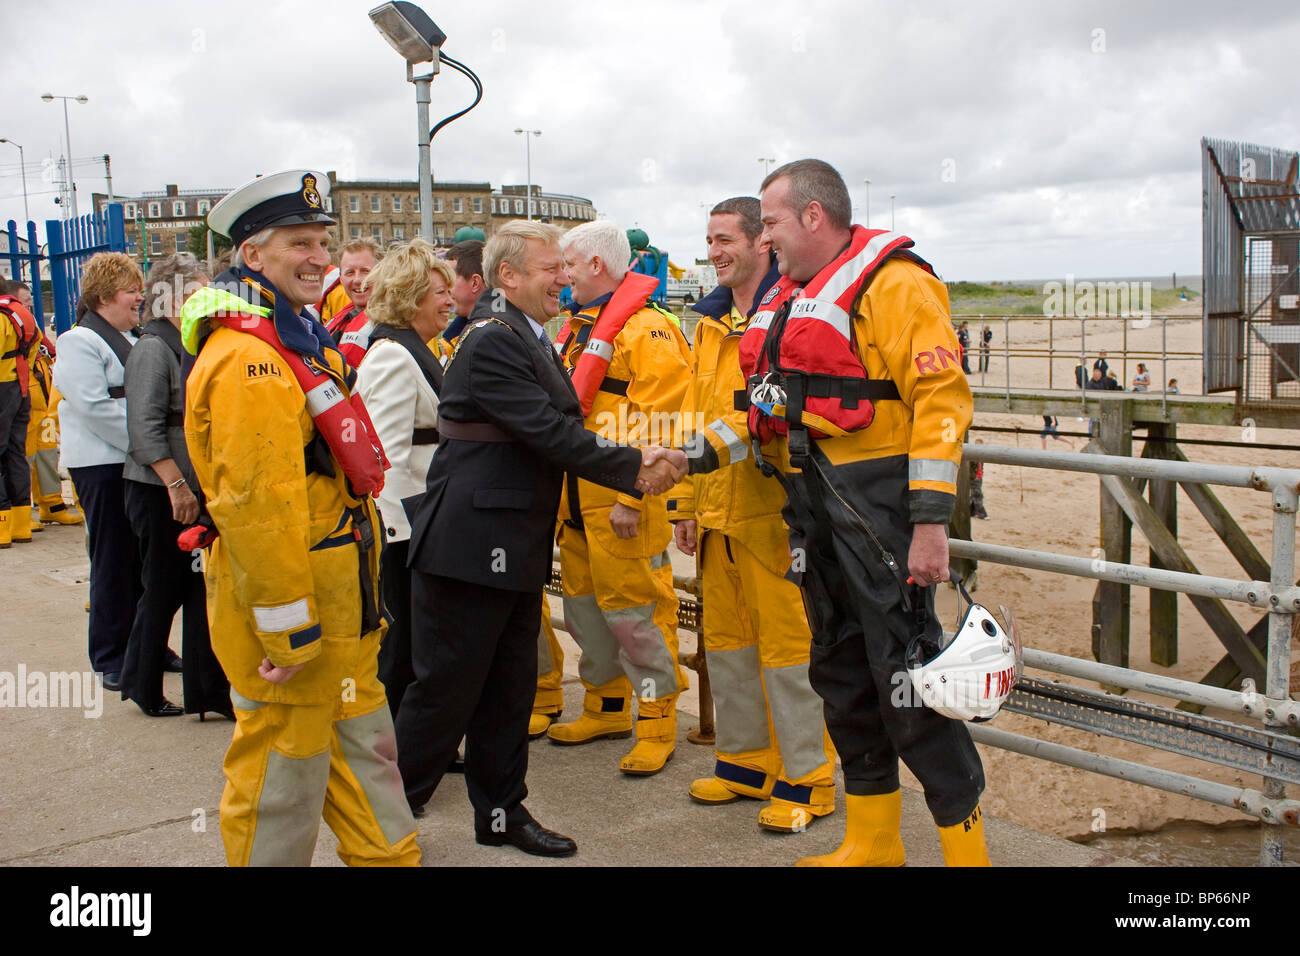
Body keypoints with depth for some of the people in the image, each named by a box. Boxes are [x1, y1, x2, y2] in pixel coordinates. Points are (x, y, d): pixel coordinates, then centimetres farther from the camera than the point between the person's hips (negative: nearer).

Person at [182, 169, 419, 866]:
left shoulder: (305, 345, 14)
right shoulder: (248, 360, -21)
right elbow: (256, 505, -26)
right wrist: (290, 630, -24)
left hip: (337, 603, 10)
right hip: (288, 617, -10)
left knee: (363, 748, 20)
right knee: (282, 769, 5)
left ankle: (389, 856, 34)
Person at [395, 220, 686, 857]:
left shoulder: (527, 338, 16)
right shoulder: (492, 341, -16)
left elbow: (559, 428, 12)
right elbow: (550, 434, -22)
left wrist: (638, 459, -3)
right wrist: (633, 470, -16)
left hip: (515, 545, 10)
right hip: (471, 543, -10)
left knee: (509, 685, 15)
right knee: (447, 686, 0)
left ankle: (501, 812, 27)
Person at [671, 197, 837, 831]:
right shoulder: (710, 320, 16)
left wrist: (721, 439, -25)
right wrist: (685, 503, 18)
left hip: (774, 508, -8)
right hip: (718, 510, 8)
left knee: (787, 641, -2)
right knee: (726, 637, 15)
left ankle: (805, 778, 12)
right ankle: (745, 761, 30)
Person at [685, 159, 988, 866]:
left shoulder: (891, 282, -10)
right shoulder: (788, 296, 17)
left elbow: (941, 397, -17)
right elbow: (772, 400, 24)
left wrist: (930, 521, -23)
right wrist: (699, 454, 11)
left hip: (876, 501, -9)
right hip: (811, 502, 9)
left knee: (904, 672, -7)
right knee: (839, 668, 13)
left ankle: (965, 842, 6)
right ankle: (872, 843, 26)